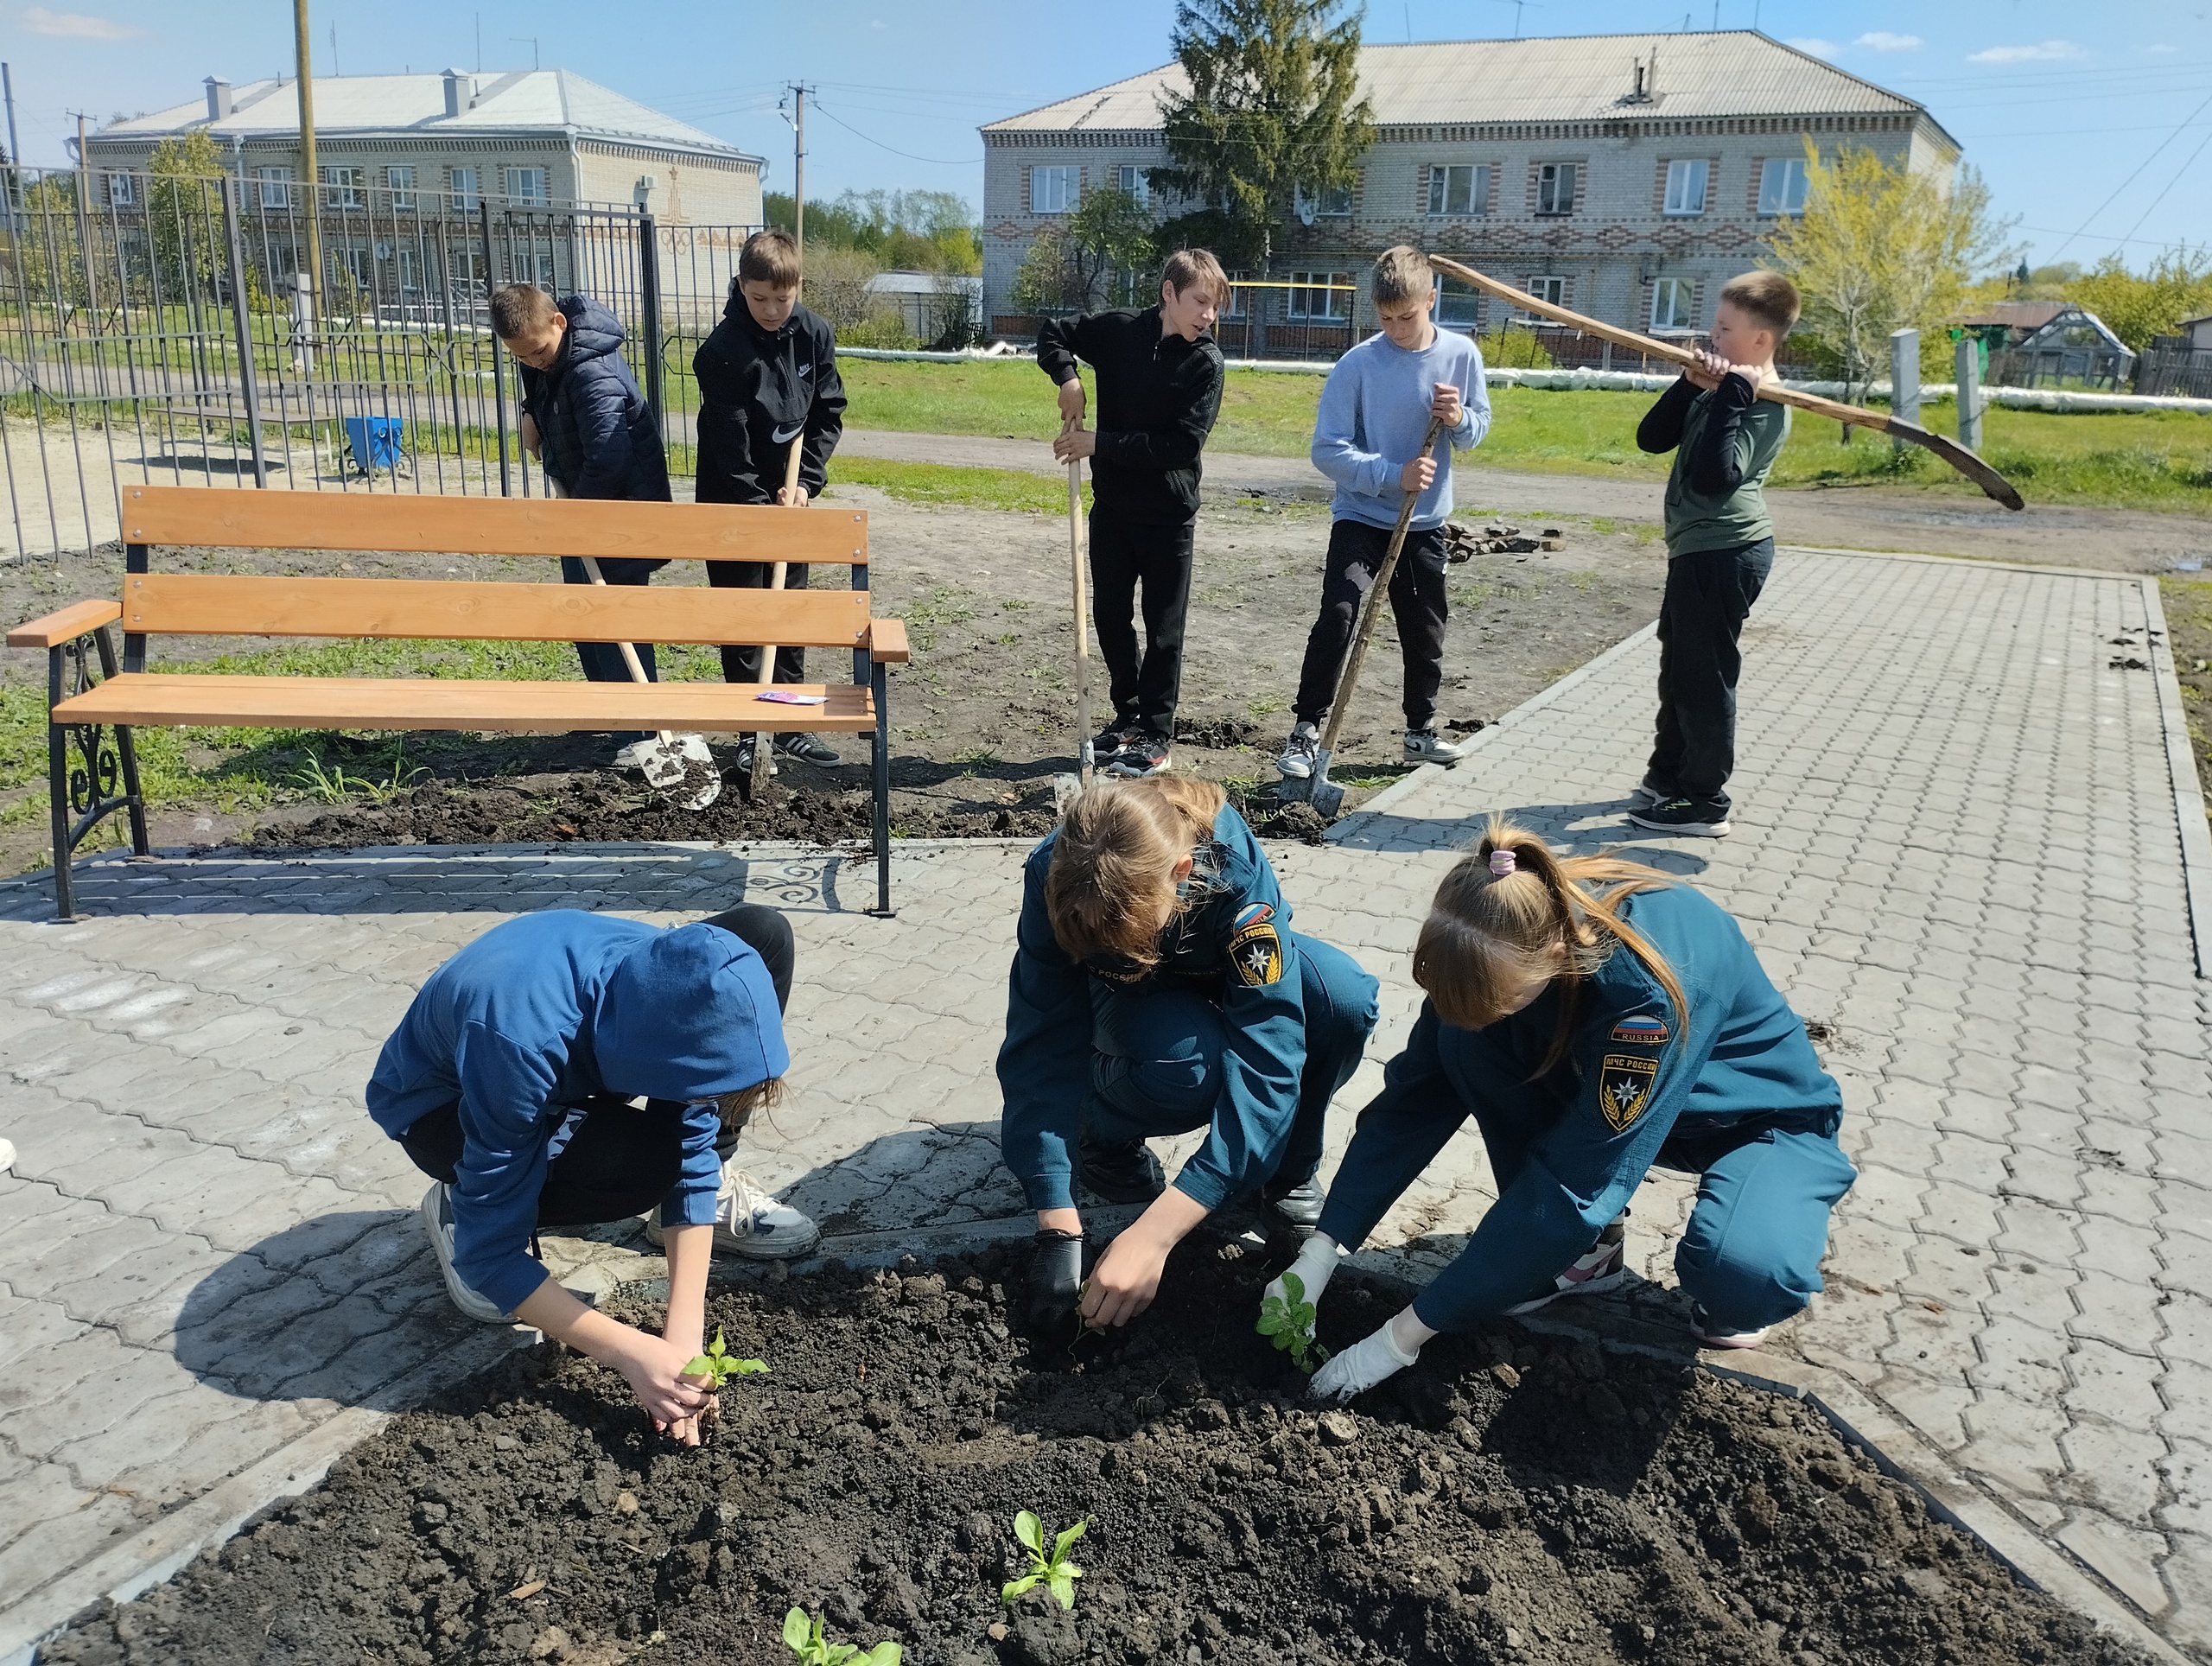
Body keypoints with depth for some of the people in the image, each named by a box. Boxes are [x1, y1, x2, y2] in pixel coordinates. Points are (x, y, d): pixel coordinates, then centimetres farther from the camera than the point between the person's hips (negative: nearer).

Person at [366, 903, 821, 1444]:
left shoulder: (673, 978, -27)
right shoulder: (523, 1040, -42)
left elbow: (692, 1160, -18)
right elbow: (491, 1255, -33)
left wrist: (684, 1333, -25)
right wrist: (634, 1353, -35)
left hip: (575, 1067, 5)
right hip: (441, 1107, -5)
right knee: (646, 1161, -36)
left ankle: (716, 1189, -2)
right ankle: (457, 1208, -6)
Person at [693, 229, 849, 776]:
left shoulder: (815, 334, -5)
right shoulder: (722, 350, -19)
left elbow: (828, 413, 1)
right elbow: (729, 444, -19)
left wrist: (805, 482, -10)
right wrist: (763, 507, -20)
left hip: (789, 495, 5)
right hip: (733, 501, -4)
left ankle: (790, 724, 20)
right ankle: (751, 732, 10)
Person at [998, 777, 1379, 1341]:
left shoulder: (1234, 868, -40)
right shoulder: (1054, 878, -35)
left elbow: (1266, 1059, -44)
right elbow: (1041, 1052, -32)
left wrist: (1153, 1234, -50)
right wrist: (1059, 1233, -39)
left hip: (1235, 973, 0)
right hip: (1133, 1001, 0)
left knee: (1343, 996, -34)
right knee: (1182, 1065, -36)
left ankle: (1288, 1170, -5)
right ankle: (1106, 1135, 0)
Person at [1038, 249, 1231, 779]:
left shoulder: (1206, 361, -12)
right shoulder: (1117, 331, -3)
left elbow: (1184, 444, -20)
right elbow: (1051, 332, 12)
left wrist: (1101, 443, -20)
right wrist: (1067, 377, -9)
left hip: (1169, 514, -4)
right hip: (1112, 503, 4)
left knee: (1163, 628, 4)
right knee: (1110, 615, 13)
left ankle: (1156, 734, 15)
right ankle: (1127, 713, 30)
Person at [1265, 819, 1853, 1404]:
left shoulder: (1653, 982, -40)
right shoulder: (1509, 930, -23)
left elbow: (1572, 1183, -37)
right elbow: (1413, 1097, -16)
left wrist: (1404, 1334, -33)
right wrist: (1319, 1254, -22)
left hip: (1768, 1120, -5)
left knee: (1742, 1270, -37)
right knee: (1467, 1044, -22)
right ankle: (1587, 1248, -1)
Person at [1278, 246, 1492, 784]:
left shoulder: (1462, 355, -3)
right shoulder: (1357, 365, -15)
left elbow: (1478, 431, 7)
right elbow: (1328, 450, -17)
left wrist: (1460, 420, -17)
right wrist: (1394, 475, -27)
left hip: (1424, 523, 4)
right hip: (1361, 518, -4)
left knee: (1425, 631, 13)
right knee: (1337, 616, -21)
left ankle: (1421, 730, 32)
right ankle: (1306, 730, -12)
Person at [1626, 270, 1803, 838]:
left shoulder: (1763, 405, -18)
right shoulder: (1723, 390, 11)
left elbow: (1710, 479, -32)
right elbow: (1651, 439, 5)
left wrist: (1728, 396, -30)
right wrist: (1692, 385, -8)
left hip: (1724, 553, -10)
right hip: (1699, 548, 10)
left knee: (1702, 675, -2)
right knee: (1678, 667, 20)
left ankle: (1704, 804, 8)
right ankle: (1667, 778, 34)